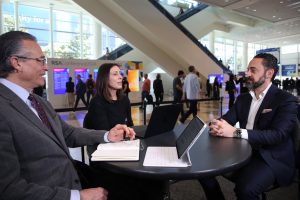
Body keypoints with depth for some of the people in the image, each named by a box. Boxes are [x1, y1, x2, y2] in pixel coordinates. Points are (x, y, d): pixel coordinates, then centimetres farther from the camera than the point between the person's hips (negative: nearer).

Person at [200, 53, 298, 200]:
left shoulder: (286, 100, -8)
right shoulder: (243, 98, 12)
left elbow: (278, 134, -21)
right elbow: (227, 119, 5)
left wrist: (235, 132, -31)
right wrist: (217, 125, -21)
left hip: (272, 159, -5)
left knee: (245, 188, -32)